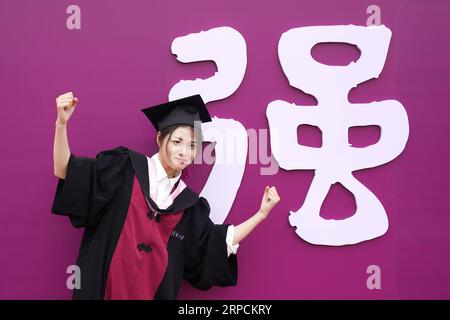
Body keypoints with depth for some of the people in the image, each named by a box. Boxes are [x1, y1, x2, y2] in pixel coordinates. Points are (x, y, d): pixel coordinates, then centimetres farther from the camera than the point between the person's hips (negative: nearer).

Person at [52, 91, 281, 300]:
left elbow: (220, 242, 13)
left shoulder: (188, 203, 8)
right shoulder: (125, 168, -2)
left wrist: (261, 213, 10)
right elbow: (65, 171, -6)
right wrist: (62, 123, -20)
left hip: (154, 293, 4)